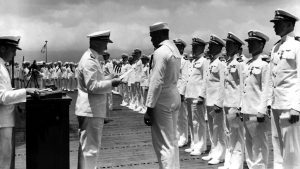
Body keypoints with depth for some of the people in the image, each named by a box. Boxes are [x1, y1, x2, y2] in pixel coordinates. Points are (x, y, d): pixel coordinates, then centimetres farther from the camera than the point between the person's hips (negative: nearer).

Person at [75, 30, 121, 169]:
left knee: (86, 146, 17)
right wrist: (111, 83, -17)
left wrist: (109, 82, 15)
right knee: (90, 147, -5)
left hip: (92, 110, 11)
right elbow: (92, 86, -23)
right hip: (91, 110, -11)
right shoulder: (89, 61, -17)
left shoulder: (92, 59, 17)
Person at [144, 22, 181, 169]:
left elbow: (156, 82, -20)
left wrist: (149, 108, -18)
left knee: (163, 143, -3)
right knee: (172, 141, 18)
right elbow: (174, 77, 11)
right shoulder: (175, 50, 14)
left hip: (162, 100, -9)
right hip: (174, 96, 9)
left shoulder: (160, 52, -15)